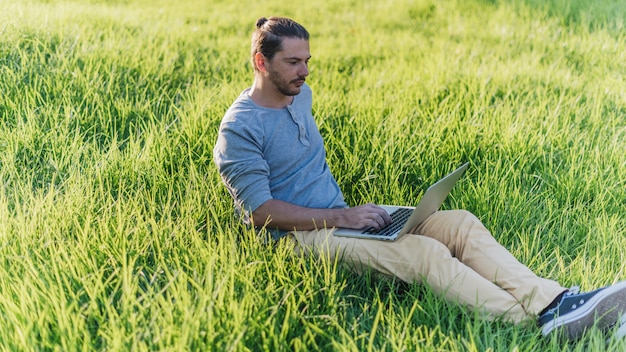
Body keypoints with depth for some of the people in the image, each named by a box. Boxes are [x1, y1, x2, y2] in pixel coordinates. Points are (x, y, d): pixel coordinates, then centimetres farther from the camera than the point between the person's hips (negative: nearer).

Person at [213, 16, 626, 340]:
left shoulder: (301, 95, 13)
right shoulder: (239, 129, -13)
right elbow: (260, 209, -17)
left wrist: (348, 210, 16)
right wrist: (341, 218, -20)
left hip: (341, 214, 8)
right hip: (304, 236, -8)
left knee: (461, 223, -12)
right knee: (424, 253, -29)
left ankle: (553, 301, -23)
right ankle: (542, 322, -29)